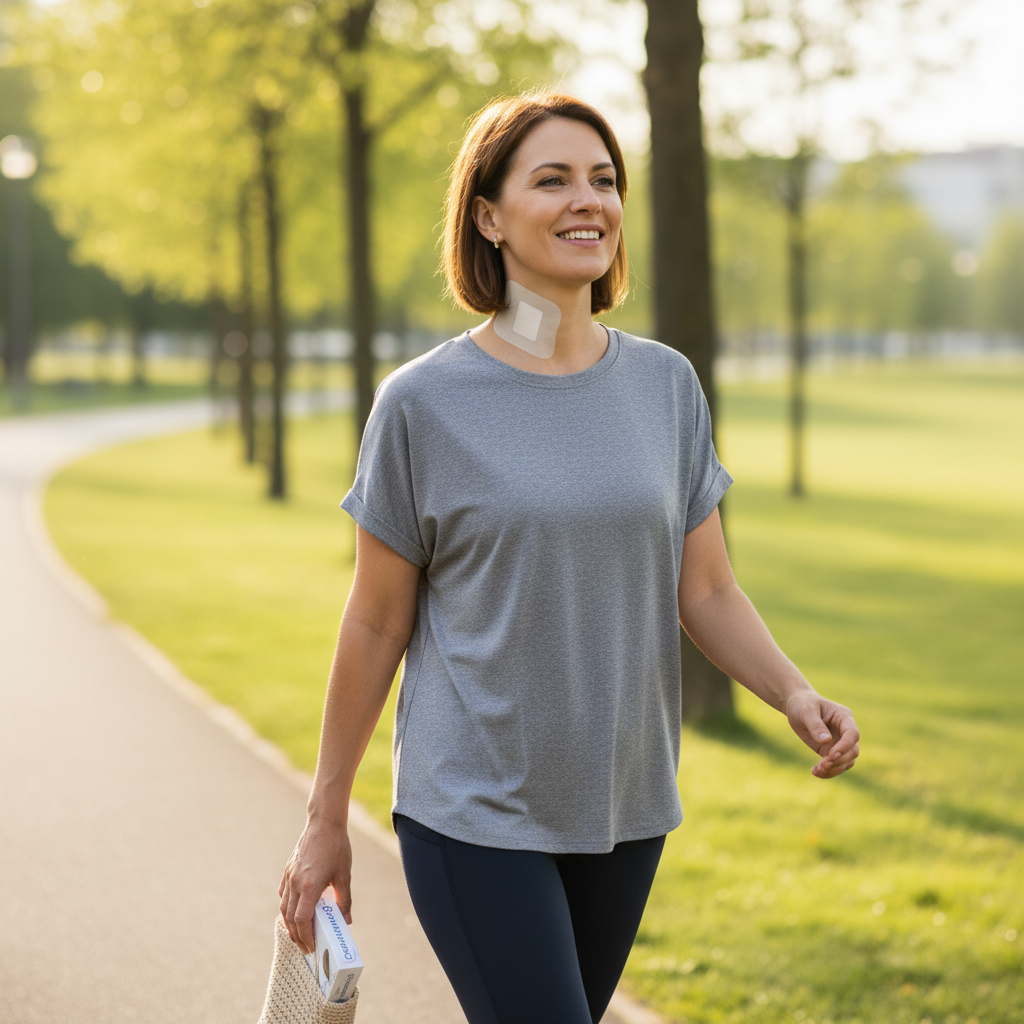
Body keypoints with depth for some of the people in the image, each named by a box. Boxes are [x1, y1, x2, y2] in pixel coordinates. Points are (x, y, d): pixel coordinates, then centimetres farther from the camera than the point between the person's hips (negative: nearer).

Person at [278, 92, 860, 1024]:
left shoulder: (667, 386, 3)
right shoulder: (424, 404, -7)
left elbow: (707, 594, 5)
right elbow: (375, 627, -2)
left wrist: (794, 692, -14)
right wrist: (327, 822, 2)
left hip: (624, 809, 4)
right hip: (474, 811, -4)